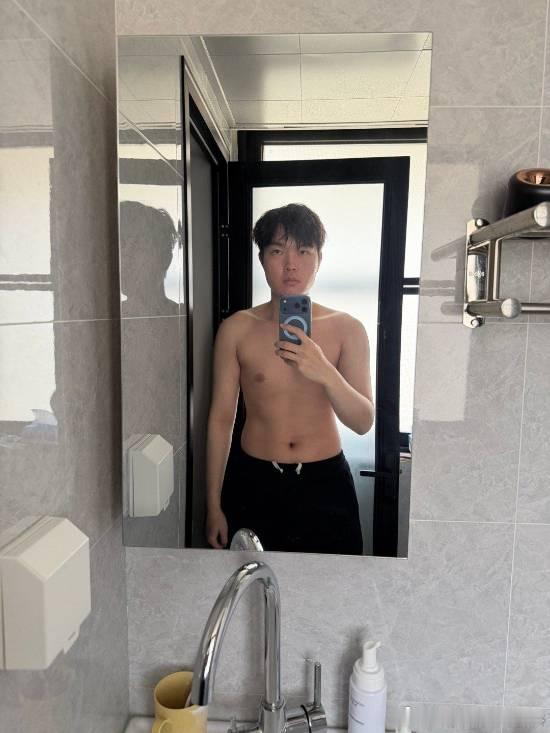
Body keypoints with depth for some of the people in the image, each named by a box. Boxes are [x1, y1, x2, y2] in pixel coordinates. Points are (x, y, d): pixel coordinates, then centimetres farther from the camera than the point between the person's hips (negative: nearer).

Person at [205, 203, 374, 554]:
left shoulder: (347, 329, -5)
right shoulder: (237, 329, -6)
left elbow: (364, 422, -9)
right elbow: (221, 418, -1)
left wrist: (326, 373, -29)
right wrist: (214, 505, 2)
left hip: (325, 483, 1)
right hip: (253, 482, 0)